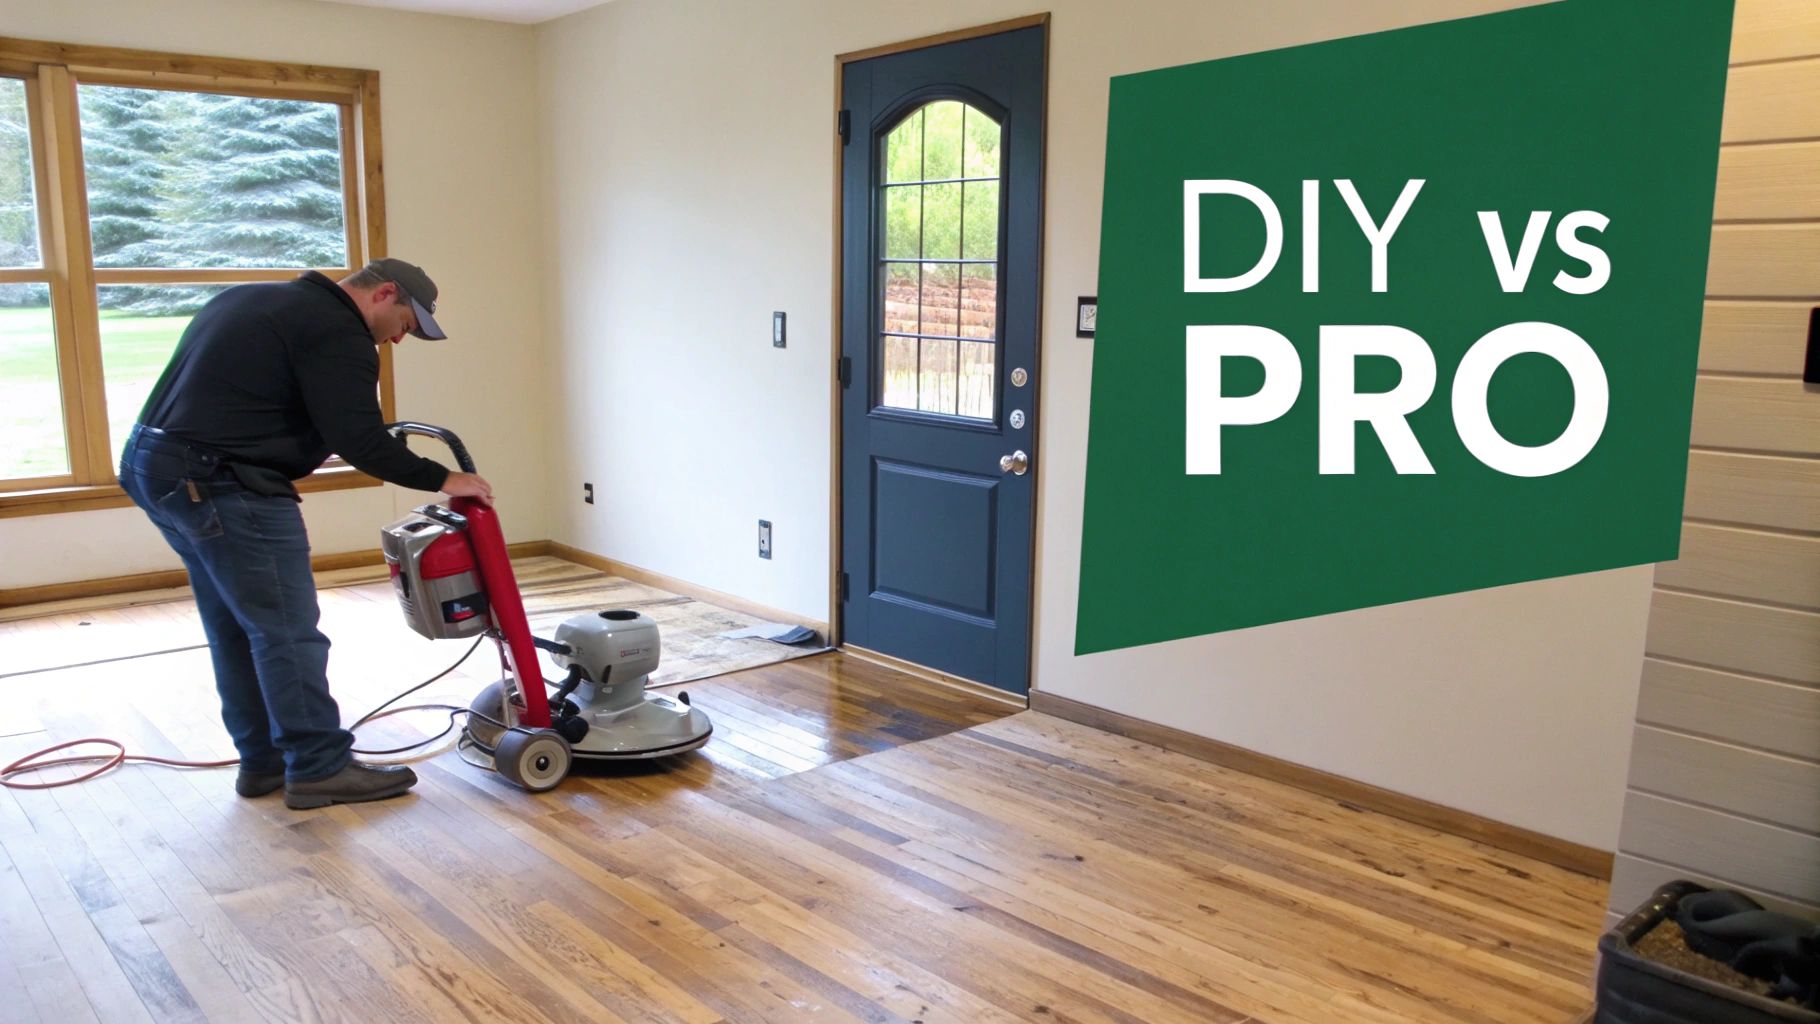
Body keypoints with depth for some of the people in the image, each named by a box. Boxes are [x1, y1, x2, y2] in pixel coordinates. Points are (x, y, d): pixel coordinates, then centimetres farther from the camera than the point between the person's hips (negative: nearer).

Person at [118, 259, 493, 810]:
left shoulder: (259, 300, 21)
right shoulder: (338, 331, -9)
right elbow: (358, 438, -16)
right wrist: (441, 479, -7)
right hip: (220, 483, -10)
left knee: (235, 625, 16)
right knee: (287, 631, -3)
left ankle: (263, 761, 24)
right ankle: (320, 768, 4)